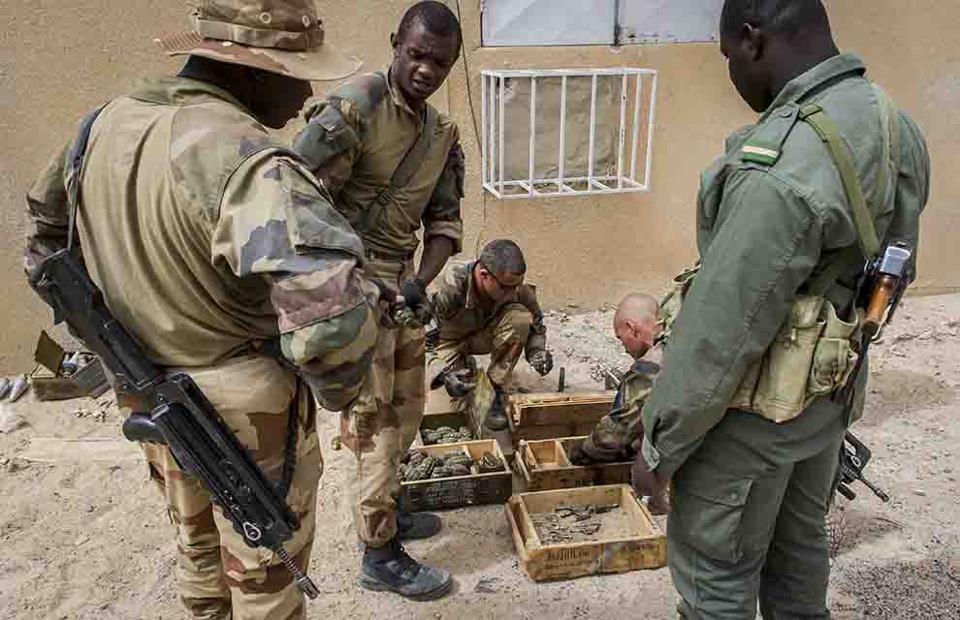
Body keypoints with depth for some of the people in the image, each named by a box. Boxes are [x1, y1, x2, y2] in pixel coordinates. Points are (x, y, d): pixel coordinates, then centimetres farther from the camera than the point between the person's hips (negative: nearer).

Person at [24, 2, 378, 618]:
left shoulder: (109, 122, -2)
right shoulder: (244, 158, -29)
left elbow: (48, 235, 15)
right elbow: (329, 301, -42)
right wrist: (338, 387, -21)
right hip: (247, 414, -7)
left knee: (199, 544, 29)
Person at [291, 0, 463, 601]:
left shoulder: (443, 134, 8)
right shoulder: (354, 107, -16)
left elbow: (444, 220, 7)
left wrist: (421, 281, -11)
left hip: (399, 282, 8)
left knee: (406, 408, 19)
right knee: (375, 420, 0)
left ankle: (386, 509, 40)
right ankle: (380, 554, 16)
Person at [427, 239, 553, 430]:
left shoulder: (517, 287, -25)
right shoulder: (450, 287, -37)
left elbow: (536, 324, -7)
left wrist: (537, 351, -28)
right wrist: (445, 372, -42)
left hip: (486, 336, 1)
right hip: (452, 340, -1)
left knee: (520, 317, -30)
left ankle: (497, 390, -16)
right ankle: (465, 365, 10)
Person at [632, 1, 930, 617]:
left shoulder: (782, 168, -30)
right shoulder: (896, 126, 0)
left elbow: (720, 331, -26)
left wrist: (659, 445, -13)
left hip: (756, 409, -8)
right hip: (833, 392, 8)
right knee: (798, 542, 26)